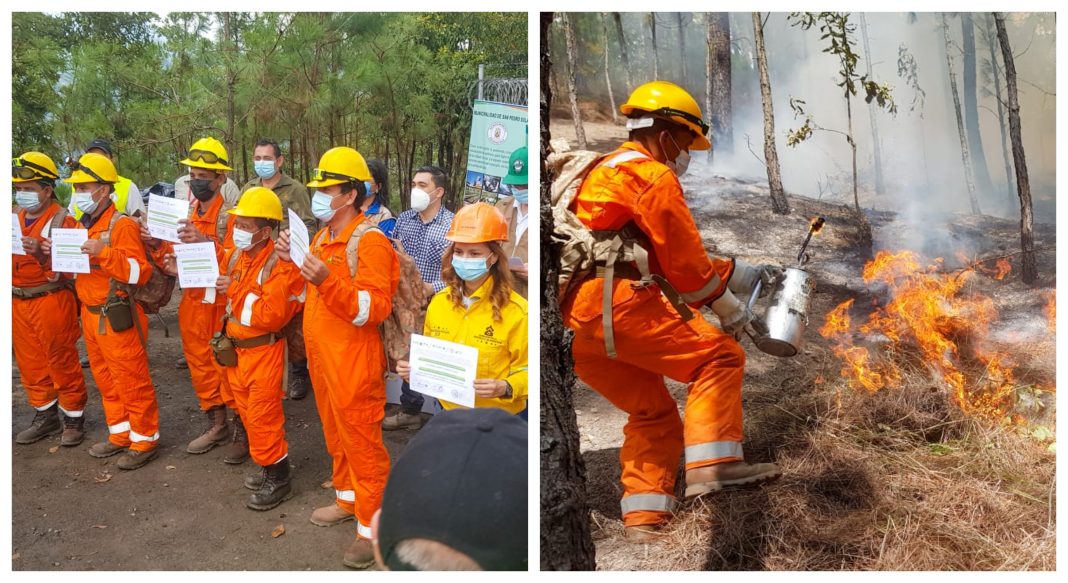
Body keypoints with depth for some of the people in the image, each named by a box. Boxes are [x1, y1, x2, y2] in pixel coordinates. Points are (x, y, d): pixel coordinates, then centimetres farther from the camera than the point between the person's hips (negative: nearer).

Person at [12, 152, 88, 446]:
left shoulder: (62, 220, -9)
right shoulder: (15, 219, 10)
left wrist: (42, 253, -32)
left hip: (51, 301, -7)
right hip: (18, 302, 7)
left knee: (62, 362, 2)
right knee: (30, 364, 14)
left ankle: (73, 418, 14)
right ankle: (46, 415, 27)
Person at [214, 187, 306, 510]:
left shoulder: (280, 265, -19)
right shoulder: (236, 256, 4)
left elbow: (273, 314, -27)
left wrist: (236, 292, -22)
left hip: (264, 351, -8)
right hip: (236, 350, 8)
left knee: (263, 418, -1)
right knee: (248, 414, 18)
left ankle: (279, 480, 15)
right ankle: (267, 468, 34)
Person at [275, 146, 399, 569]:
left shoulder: (369, 241, -17)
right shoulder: (323, 237, 11)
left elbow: (374, 309, -24)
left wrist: (326, 281, -37)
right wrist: (291, 262, 5)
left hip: (354, 365, -9)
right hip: (321, 359, 9)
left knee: (363, 445, 1)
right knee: (336, 437, 21)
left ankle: (372, 527, 13)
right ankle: (347, 501, 39)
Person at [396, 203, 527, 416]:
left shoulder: (516, 311, -16)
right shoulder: (438, 302, -1)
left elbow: (526, 370, -11)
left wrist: (504, 388, -28)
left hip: (498, 418, -4)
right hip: (448, 410, 4)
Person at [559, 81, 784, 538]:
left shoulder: (605, 172, 30)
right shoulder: (653, 175, -1)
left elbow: (663, 255, 30)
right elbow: (683, 260, -4)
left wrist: (737, 274, 28)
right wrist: (727, 306, 10)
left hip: (574, 321, 9)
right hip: (616, 304, -9)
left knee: (653, 415, 16)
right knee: (719, 356, -1)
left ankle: (643, 520, 12)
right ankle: (712, 464, -15)